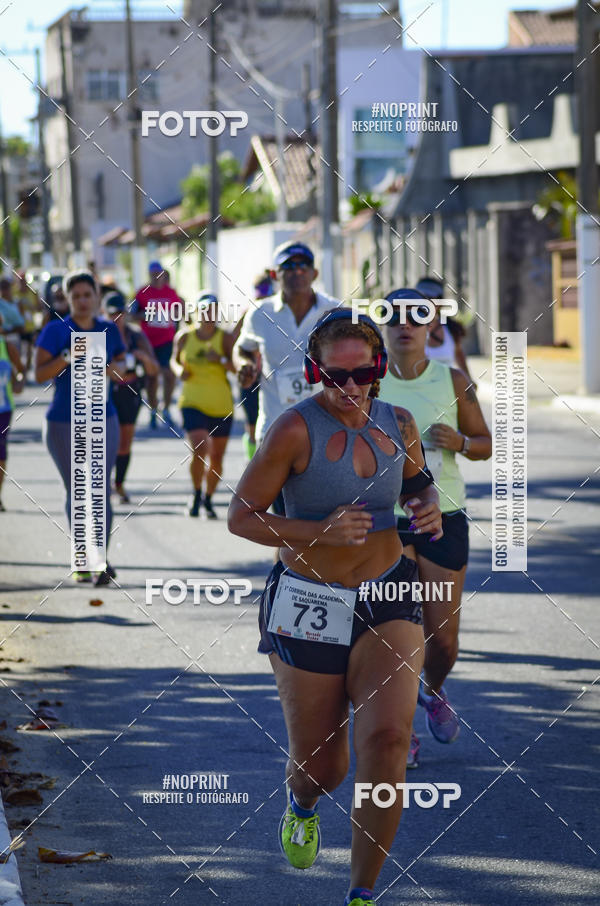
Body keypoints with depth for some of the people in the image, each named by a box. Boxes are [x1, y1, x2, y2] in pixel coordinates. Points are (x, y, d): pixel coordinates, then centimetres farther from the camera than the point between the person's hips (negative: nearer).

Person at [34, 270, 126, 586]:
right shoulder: (55, 331, -7)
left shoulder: (109, 330, 4)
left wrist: (117, 368, -6)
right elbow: (39, 374, -12)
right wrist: (67, 357, -26)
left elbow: (123, 364, 18)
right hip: (64, 424, -1)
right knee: (76, 491, 7)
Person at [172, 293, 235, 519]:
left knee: (216, 456, 7)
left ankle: (208, 500, 27)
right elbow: (175, 360, 19)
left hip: (222, 405, 0)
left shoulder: (225, 338, -3)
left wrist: (221, 360, -28)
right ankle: (196, 495, 5)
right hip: (193, 404, 0)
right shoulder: (184, 337, 3)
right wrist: (180, 371, -2)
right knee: (199, 450, -18)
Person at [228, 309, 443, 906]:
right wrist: (321, 532, -22)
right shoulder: (295, 430, -13)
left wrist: (429, 509, 0)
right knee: (320, 765, 8)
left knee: (388, 736, -19)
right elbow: (240, 516, -10)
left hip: (386, 598, 3)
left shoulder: (398, 425, 2)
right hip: (309, 604, -2)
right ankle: (302, 804, 50)